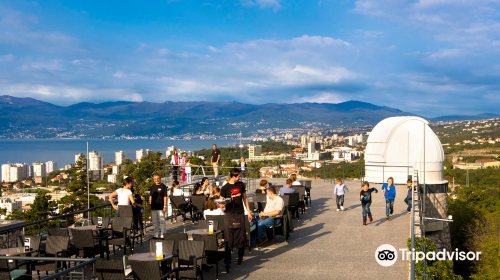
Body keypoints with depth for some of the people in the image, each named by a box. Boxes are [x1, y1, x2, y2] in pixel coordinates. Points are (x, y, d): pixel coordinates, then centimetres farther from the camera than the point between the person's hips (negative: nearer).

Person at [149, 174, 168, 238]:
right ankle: (156, 234, 19)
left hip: (160, 208, -6)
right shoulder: (153, 187, 12)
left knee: (162, 221, -5)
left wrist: (165, 206, -12)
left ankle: (163, 235, 0)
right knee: (155, 222, 11)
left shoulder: (163, 186, -4)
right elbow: (150, 196, 17)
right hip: (153, 207, 6)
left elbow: (165, 197, -6)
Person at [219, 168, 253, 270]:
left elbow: (245, 198, 16)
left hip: (240, 214, 3)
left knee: (241, 238, 9)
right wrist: (223, 207, -22)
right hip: (229, 215, -3)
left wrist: (249, 212, 13)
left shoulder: (241, 185, 7)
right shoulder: (225, 188, -4)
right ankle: (227, 262, 1)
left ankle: (240, 256, 31)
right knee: (228, 240, -4)